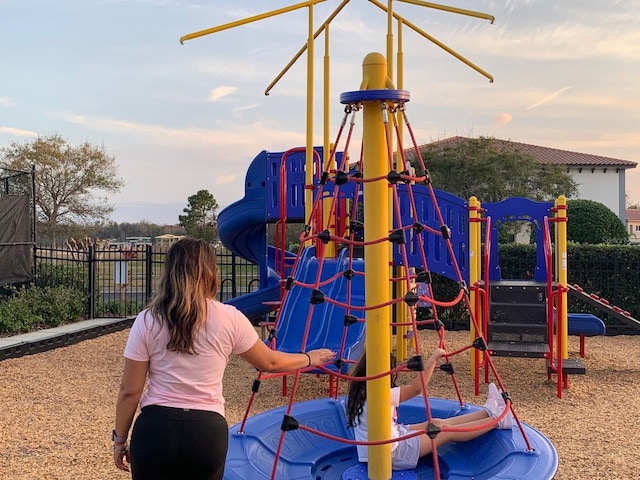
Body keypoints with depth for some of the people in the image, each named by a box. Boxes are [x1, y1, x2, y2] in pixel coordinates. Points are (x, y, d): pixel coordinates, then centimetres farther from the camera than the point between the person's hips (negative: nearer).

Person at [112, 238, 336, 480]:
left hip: (155, 429, 0)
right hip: (207, 432, 1)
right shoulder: (228, 318, -3)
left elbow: (130, 390, -1)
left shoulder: (147, 321, -4)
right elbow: (269, 362, 11)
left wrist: (120, 439, 13)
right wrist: (310, 358, 29)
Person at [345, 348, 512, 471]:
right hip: (392, 452, -9)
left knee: (439, 423, 11)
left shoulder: (362, 392, 2)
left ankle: (489, 412, 18)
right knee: (448, 432, -1)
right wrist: (432, 360, -20)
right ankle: (497, 420, 10)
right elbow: (416, 388, -25)